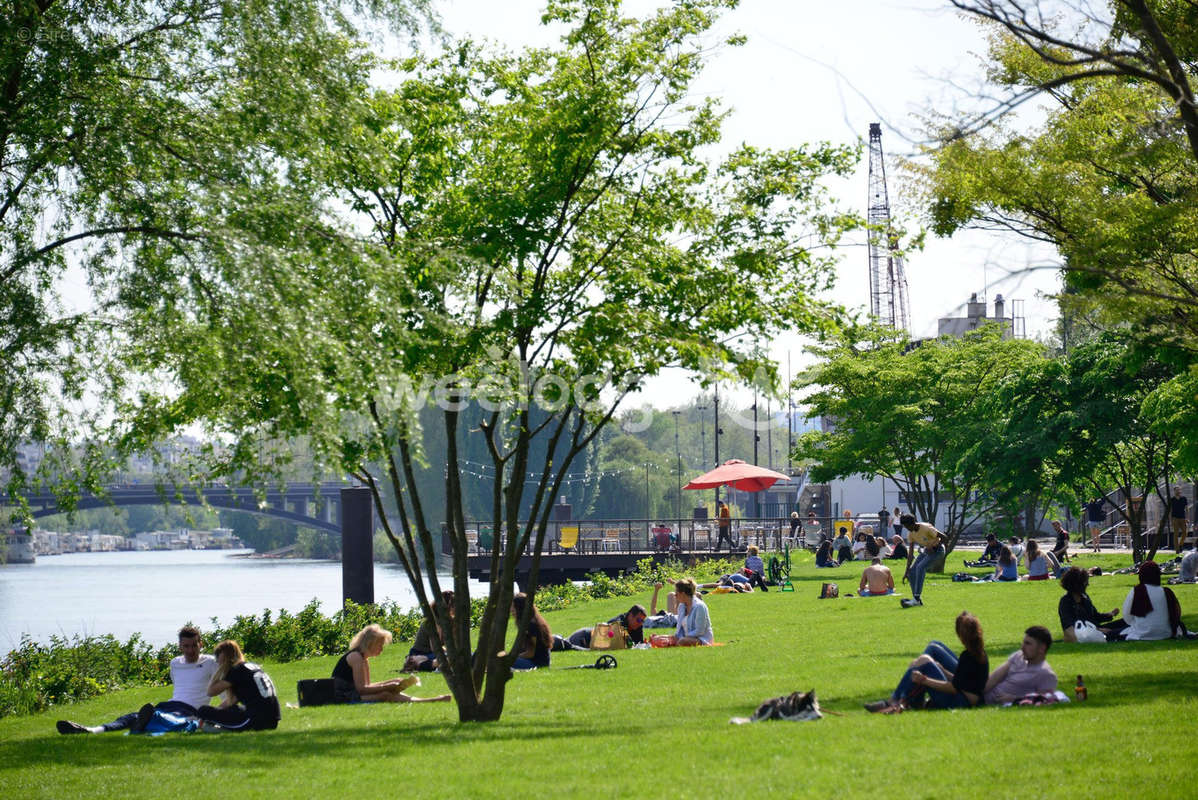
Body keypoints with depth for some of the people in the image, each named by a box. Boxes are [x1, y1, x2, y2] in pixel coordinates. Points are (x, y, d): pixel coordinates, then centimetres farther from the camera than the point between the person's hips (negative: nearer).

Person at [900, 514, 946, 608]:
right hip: (927, 550, 8)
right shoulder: (910, 534, -5)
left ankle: (916, 599, -29)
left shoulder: (926, 528, -26)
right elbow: (910, 552, -2)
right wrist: (907, 571, -5)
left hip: (937, 549, -8)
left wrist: (932, 548, -23)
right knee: (912, 571, -7)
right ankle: (917, 600, 2)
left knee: (920, 567, -27)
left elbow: (944, 537, -23)